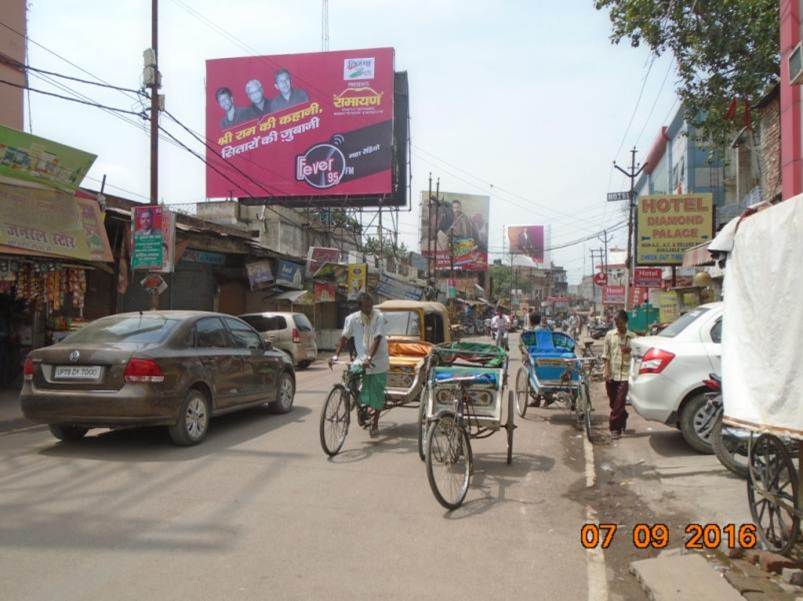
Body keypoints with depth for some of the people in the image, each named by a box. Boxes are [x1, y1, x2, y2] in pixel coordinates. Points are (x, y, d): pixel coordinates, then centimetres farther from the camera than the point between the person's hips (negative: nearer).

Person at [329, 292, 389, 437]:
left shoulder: (379, 317, -13)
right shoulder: (352, 319, -4)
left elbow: (377, 340, -21)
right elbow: (343, 338, -1)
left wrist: (369, 358, -33)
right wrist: (336, 355, -13)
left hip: (378, 362, -2)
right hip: (361, 360, 2)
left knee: (377, 395, 4)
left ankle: (375, 423, 24)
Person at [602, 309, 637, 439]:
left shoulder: (632, 337, 2)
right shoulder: (610, 335, 5)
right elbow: (605, 355, 3)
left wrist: (630, 351, -13)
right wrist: (607, 370, -6)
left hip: (625, 374, -2)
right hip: (611, 374, 2)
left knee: (619, 403, -8)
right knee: (613, 402, 11)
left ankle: (615, 428, -2)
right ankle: (623, 419, 35)